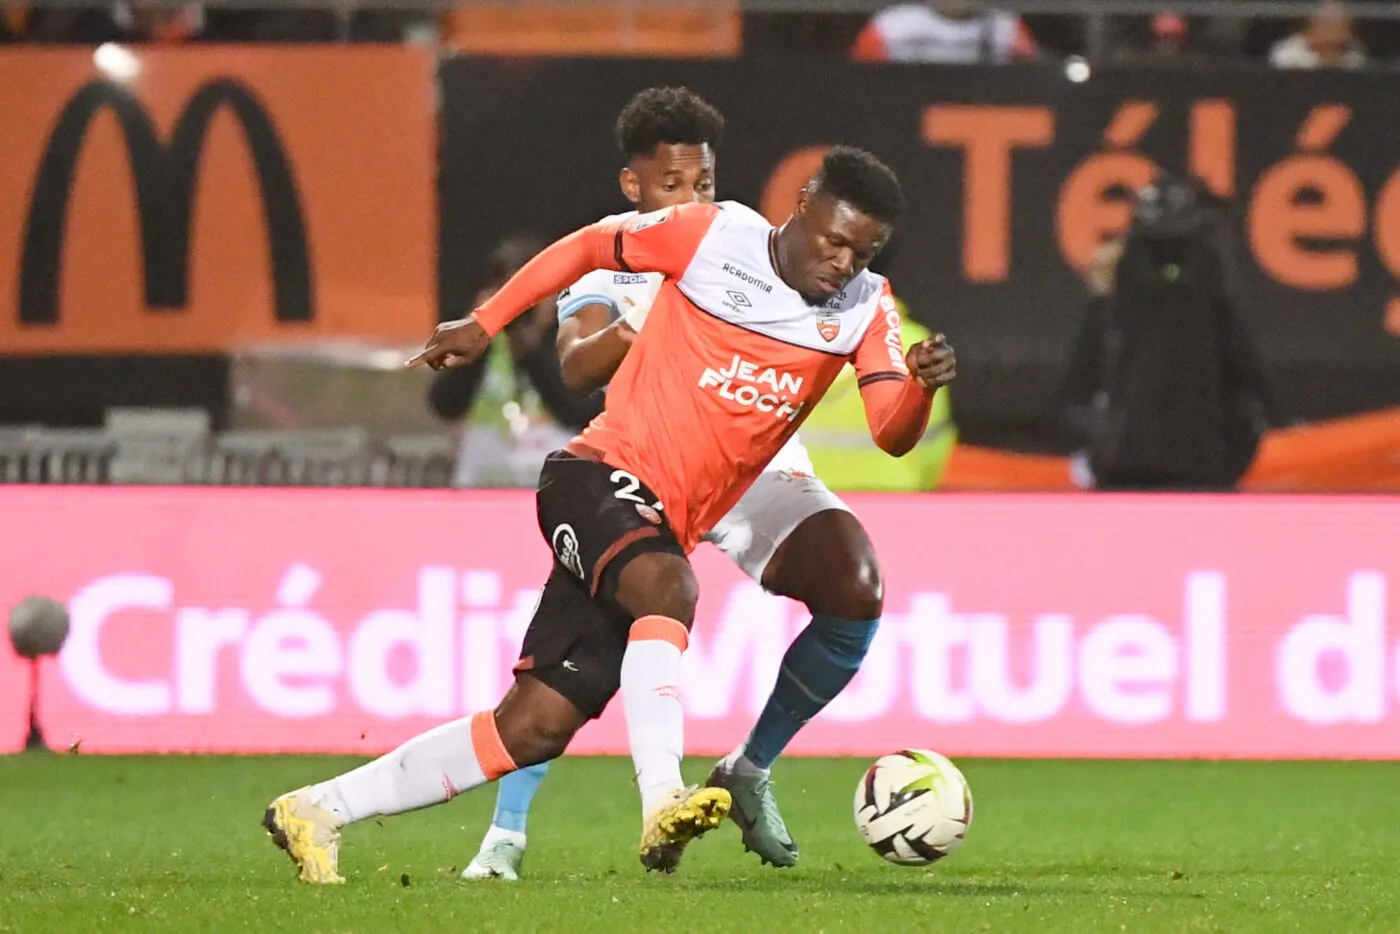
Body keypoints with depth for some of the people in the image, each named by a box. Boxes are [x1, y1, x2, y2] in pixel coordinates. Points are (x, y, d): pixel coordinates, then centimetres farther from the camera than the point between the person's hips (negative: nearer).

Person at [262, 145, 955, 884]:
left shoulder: (862, 310, 3)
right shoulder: (715, 236, -5)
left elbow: (892, 434, -10)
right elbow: (589, 246, 9)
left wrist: (921, 384, -31)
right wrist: (484, 324, 6)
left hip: (664, 531, 5)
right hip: (602, 474, -5)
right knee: (666, 586, -38)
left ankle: (316, 812, 9)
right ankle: (662, 805, -48)